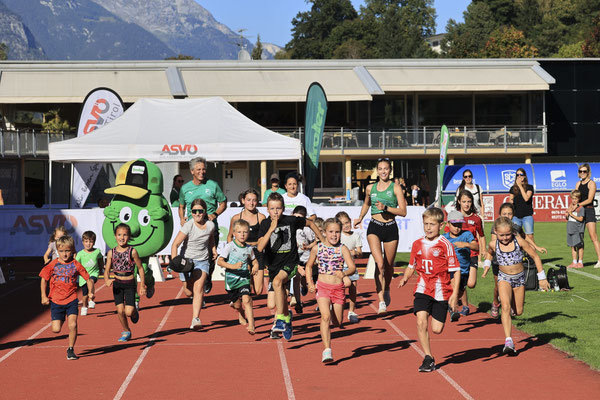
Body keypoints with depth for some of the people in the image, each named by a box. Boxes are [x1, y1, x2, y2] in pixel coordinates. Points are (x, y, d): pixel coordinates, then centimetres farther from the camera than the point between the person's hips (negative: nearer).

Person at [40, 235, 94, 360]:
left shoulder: (76, 265, -2)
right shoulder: (53, 265, 0)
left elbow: (88, 279, 3)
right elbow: (44, 280, 9)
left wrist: (90, 292, -13)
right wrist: (44, 296, 1)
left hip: (71, 300, -1)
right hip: (56, 301, 1)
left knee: (72, 325, -17)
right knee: (56, 330, -3)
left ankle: (71, 350, 4)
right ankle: (61, 319, 35)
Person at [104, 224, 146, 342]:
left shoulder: (132, 251, -9)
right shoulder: (111, 252, -2)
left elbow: (140, 268, -1)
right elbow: (107, 270, 4)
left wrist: (142, 286, -2)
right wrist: (107, 280, -17)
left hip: (130, 284, -3)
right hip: (117, 284, 3)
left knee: (128, 312, -11)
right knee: (120, 310, 2)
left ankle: (134, 312, 26)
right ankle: (126, 332, 23)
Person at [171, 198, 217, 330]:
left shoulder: (210, 225, -5)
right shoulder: (188, 226, -17)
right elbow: (175, 244, -18)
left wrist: (213, 249, 8)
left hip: (203, 261, 1)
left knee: (198, 288, -17)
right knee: (189, 292, 6)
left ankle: (195, 319, -22)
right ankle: (196, 297, 45)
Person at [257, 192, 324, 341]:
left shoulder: (291, 221, -9)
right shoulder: (265, 224, -7)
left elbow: (310, 223, 11)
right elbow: (260, 247, -20)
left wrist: (323, 240, 14)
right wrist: (271, 229, -28)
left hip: (290, 263, -3)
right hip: (274, 265, 3)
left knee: (277, 282, -34)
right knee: (281, 300, 14)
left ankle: (280, 319, -31)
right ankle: (288, 319, 46)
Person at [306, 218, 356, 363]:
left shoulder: (343, 249, -5)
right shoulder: (317, 248, 0)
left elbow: (352, 267, -15)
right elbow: (309, 266, 15)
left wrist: (344, 273, -37)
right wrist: (310, 283, 2)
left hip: (338, 288, 1)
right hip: (322, 286, 0)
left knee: (337, 322, 7)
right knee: (325, 316, -20)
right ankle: (327, 350, -21)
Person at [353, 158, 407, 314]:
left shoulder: (396, 188, -1)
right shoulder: (370, 188, 8)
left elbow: (403, 212, -7)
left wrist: (386, 207, -17)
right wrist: (360, 218, 30)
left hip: (391, 228, 0)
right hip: (374, 228, 0)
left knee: (388, 265, 12)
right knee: (379, 263, -19)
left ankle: (386, 289, 43)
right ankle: (381, 301, -20)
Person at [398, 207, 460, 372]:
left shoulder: (445, 245, -7)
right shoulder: (417, 244, 6)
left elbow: (455, 271, -5)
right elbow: (411, 266, 19)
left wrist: (455, 295, -10)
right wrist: (405, 278, -2)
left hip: (441, 291, -2)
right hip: (423, 289, 3)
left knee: (436, 329, 0)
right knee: (421, 322, -16)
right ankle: (428, 358, -5)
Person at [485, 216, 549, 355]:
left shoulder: (519, 241, -18)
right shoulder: (494, 245, -12)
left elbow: (535, 256, -8)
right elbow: (489, 253, 15)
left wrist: (542, 278, -7)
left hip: (519, 277, 1)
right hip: (504, 278, -1)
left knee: (518, 312, 10)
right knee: (506, 307, -23)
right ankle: (508, 341, -28)